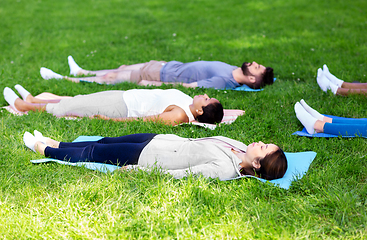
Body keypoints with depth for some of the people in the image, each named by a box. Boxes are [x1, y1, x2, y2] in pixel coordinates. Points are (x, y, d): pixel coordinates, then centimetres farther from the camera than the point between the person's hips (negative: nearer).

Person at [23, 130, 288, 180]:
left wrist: (138, 170, -24)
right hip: (157, 139, 7)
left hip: (146, 156, -7)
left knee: (93, 153, 10)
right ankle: (51, 143, 42)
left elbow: (182, 174, -30)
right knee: (104, 142, 20)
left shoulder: (225, 169, -32)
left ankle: (42, 148, 33)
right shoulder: (242, 148, -7)